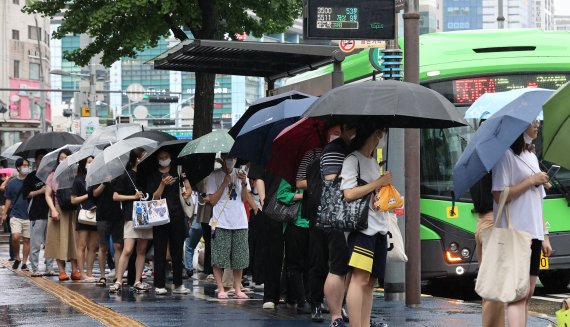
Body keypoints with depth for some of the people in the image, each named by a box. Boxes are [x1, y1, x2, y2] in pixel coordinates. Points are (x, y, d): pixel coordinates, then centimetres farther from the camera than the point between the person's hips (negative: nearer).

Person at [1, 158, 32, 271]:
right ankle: (17, 258, 5)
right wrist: (4, 213, 4)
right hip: (16, 215, -1)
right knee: (15, 237, -17)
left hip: (29, 216, 1)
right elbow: (8, 200, 10)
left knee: (27, 240, 3)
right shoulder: (12, 183, 5)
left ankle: (24, 262, 13)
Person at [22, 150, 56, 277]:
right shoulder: (31, 177, 4)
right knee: (35, 243, -4)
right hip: (37, 214, -4)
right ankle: (35, 269, 0)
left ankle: (49, 268, 10)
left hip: (50, 213, 4)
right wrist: (40, 191, -9)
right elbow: (26, 194, -2)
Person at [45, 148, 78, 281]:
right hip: (58, 212, 0)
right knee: (59, 241, -2)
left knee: (74, 240, -2)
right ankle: (61, 271, 0)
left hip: (73, 212, 0)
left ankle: (74, 270, 0)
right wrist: (53, 210, -9)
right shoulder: (53, 176, 7)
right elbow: (48, 195, 5)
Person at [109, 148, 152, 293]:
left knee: (142, 251, 6)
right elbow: (115, 196, -4)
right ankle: (118, 281, -11)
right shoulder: (126, 177, -3)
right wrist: (133, 197, -11)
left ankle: (137, 281, 12)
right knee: (127, 250, -13)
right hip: (131, 217, -6)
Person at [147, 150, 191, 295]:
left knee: (177, 251, 7)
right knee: (160, 251, -2)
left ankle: (178, 284, 13)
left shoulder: (178, 171, 9)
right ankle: (159, 285, 0)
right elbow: (155, 197, -4)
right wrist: (163, 183, -18)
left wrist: (187, 192, -13)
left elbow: (188, 188, 9)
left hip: (177, 216, 2)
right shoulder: (154, 176, 5)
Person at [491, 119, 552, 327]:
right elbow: (499, 196, -16)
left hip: (533, 234, 8)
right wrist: (531, 181, -12)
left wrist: (544, 235, 16)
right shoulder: (506, 155, -7)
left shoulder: (532, 157, 19)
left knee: (527, 294, 6)